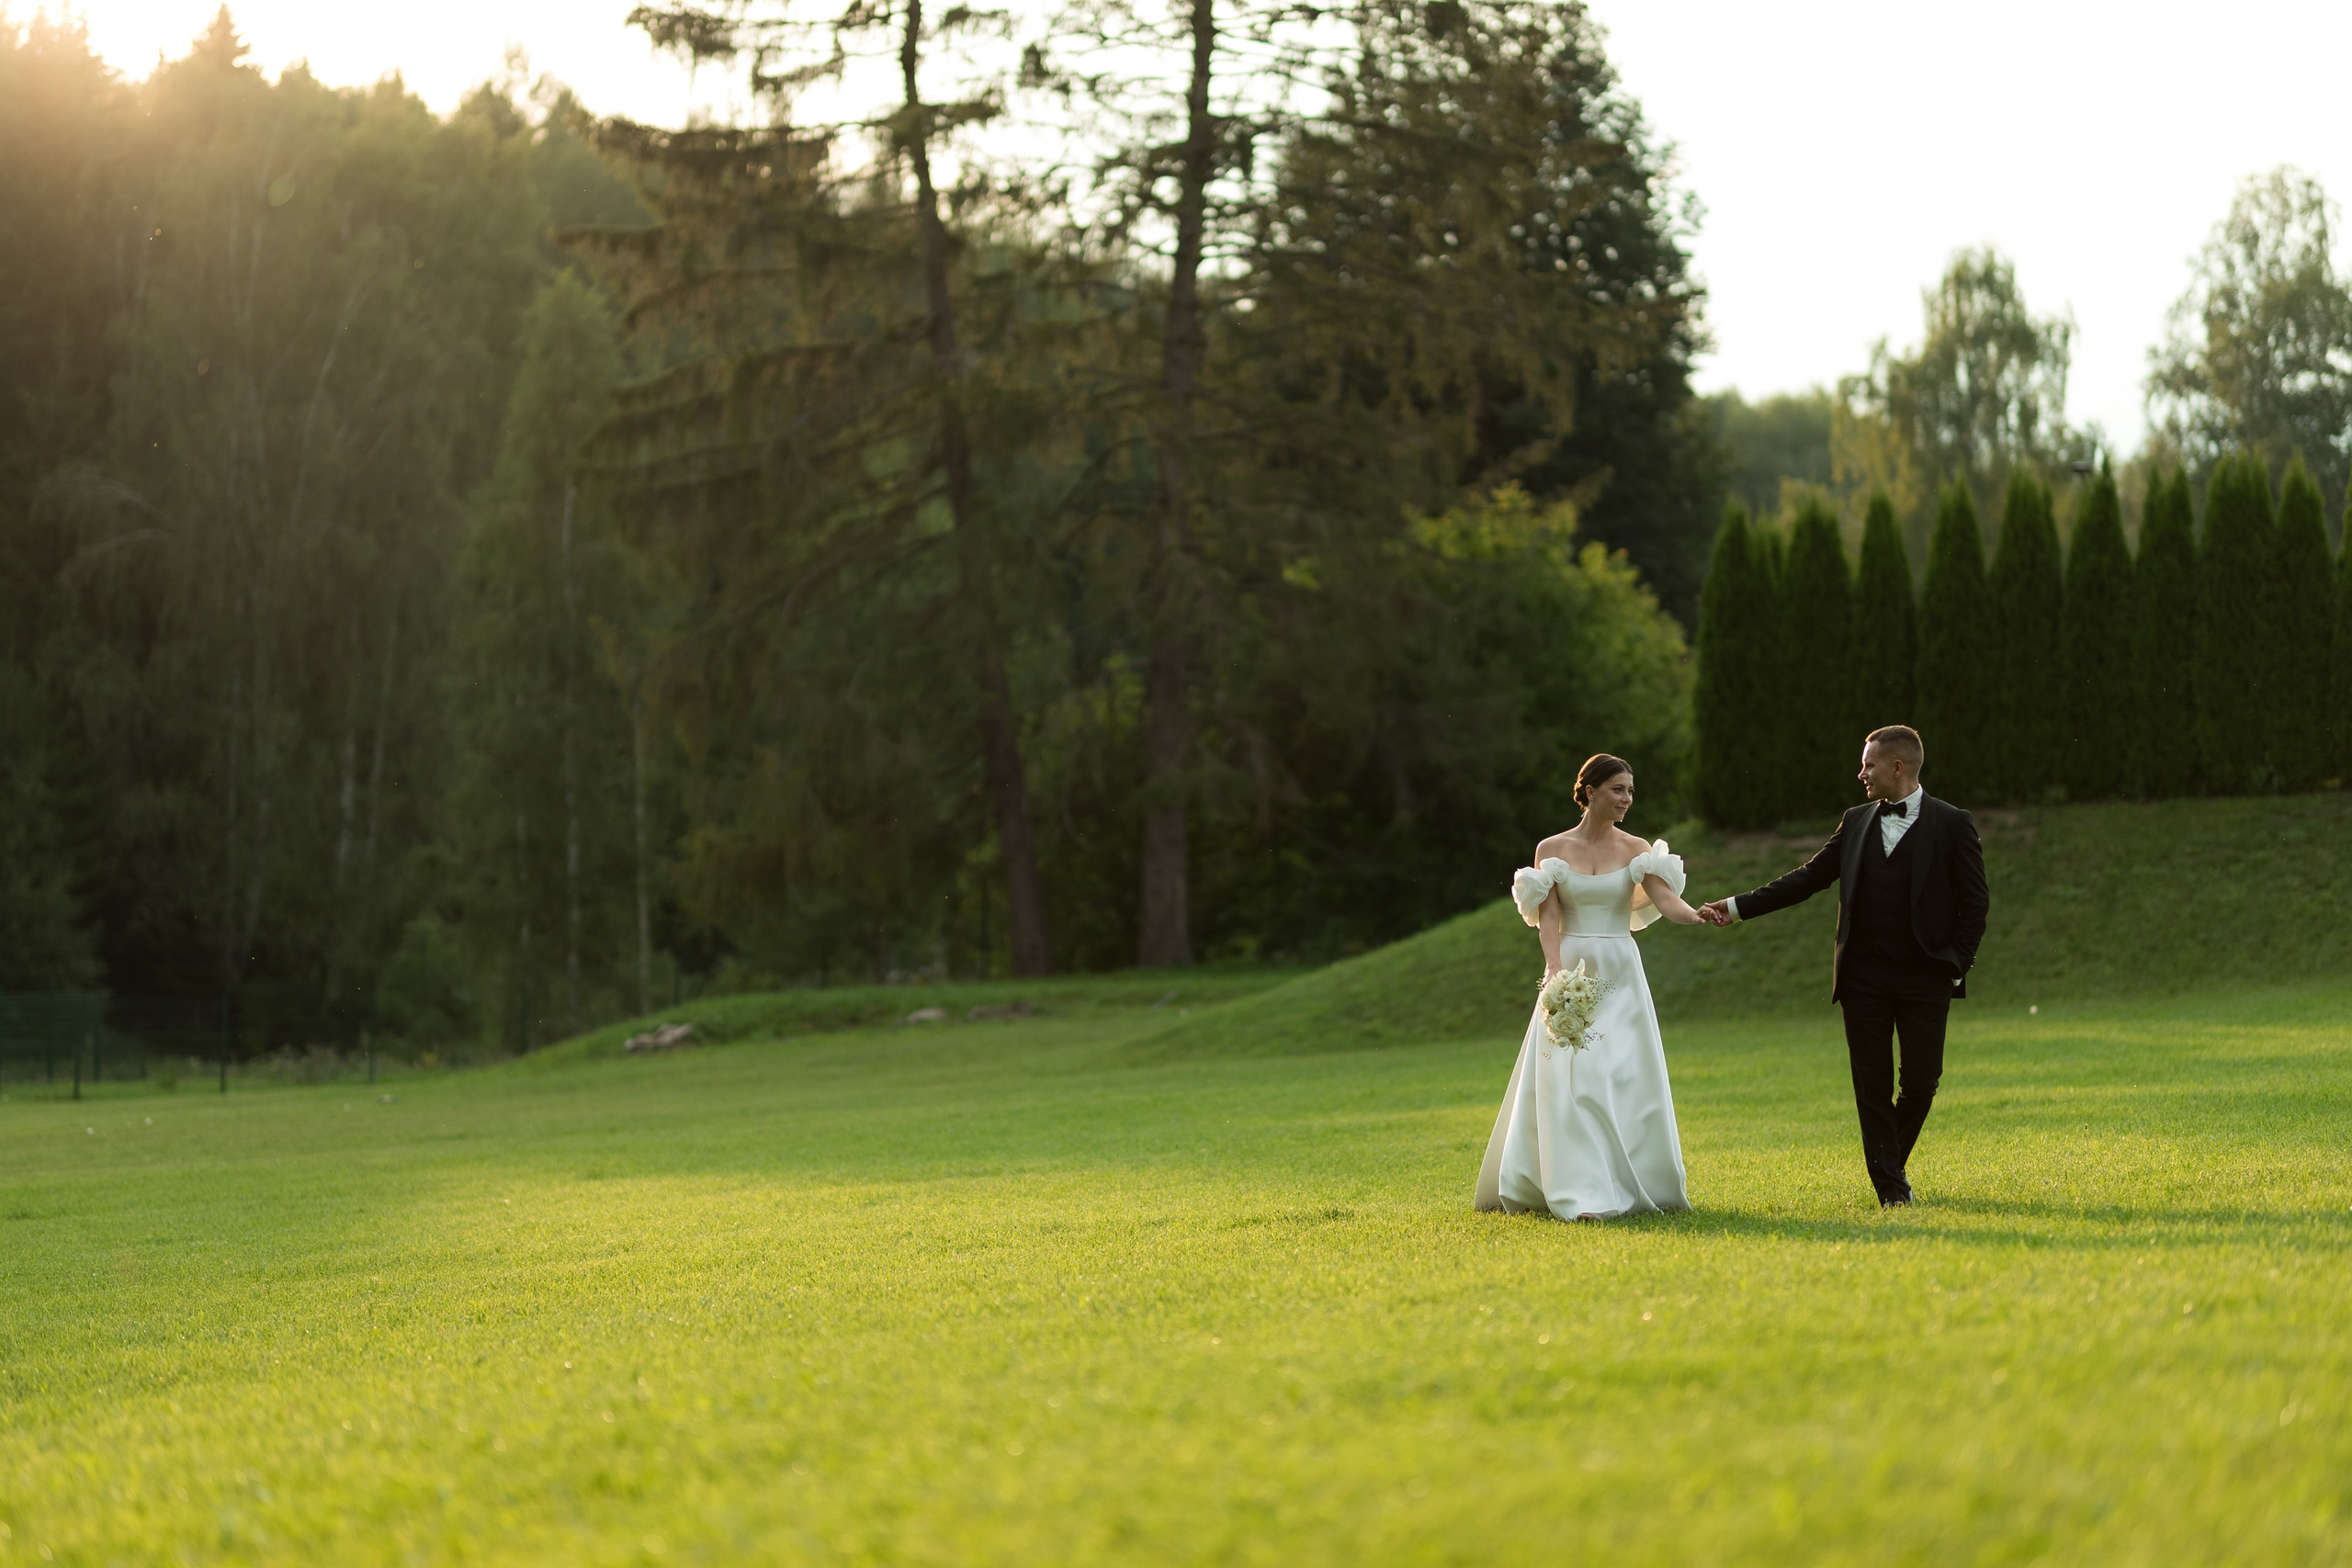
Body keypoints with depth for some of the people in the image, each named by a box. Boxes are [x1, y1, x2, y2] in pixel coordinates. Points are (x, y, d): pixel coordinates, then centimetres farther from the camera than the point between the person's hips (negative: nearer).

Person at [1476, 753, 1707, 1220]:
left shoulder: (1636, 850, 4)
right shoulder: (1552, 849, 3)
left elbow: (1668, 901, -9)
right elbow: (1548, 918, -5)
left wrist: (1709, 919, -29)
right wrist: (1556, 974, -20)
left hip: (1621, 976, 1)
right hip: (1570, 971, -1)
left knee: (1626, 1077, -4)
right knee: (1571, 1079, -9)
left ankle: (1630, 1184, 7)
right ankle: (1584, 1194, -10)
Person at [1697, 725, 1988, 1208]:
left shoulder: (1952, 825, -1)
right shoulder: (1856, 823, 10)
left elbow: (1975, 902, 0)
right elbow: (1806, 879, 11)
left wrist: (1957, 965, -8)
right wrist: (1737, 907, 5)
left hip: (1926, 978, -3)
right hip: (1863, 977, 3)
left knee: (1921, 1081, -2)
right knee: (1873, 1085, 1)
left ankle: (1891, 1162, 23)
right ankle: (1891, 1186, 9)